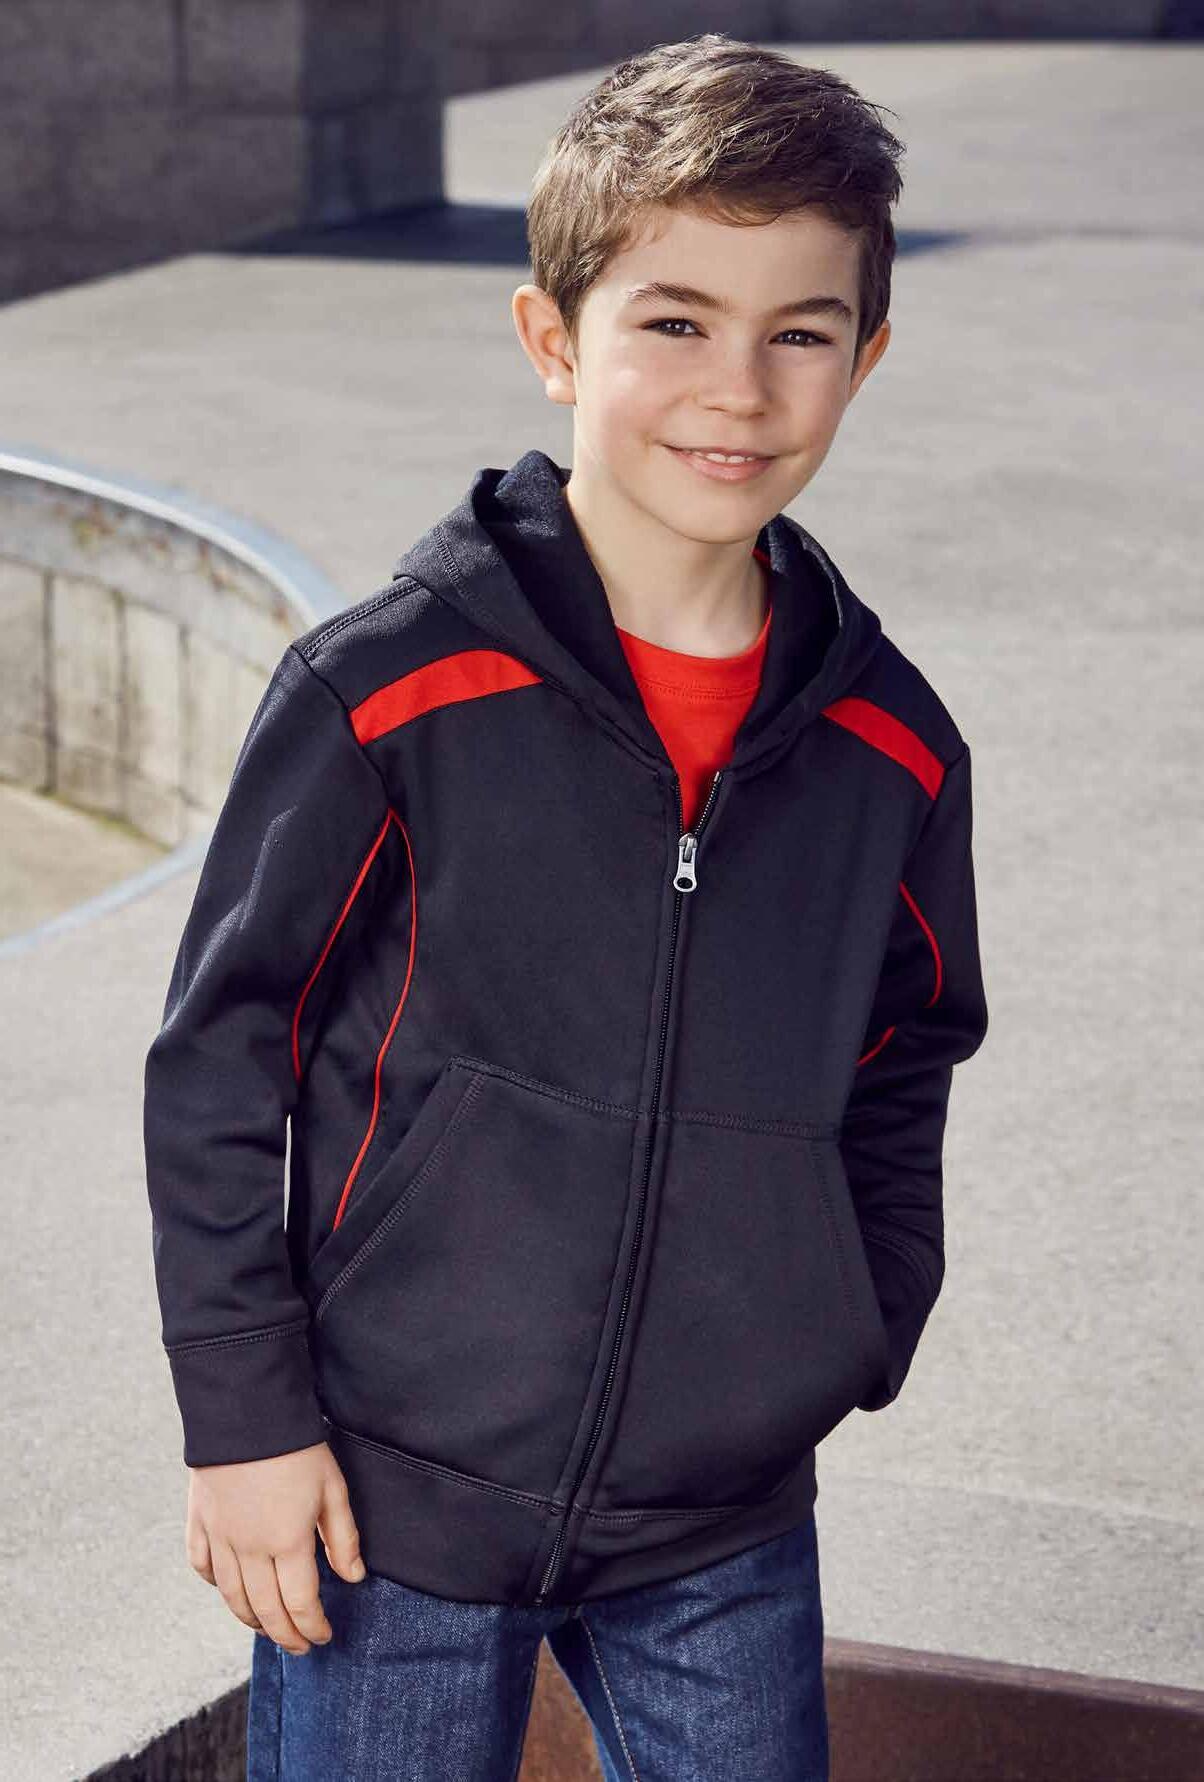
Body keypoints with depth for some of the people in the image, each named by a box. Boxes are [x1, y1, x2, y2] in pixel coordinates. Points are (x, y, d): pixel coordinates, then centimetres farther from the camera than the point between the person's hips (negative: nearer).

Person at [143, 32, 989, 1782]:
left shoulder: (891, 748, -1)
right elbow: (216, 1060, -7)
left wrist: (855, 1348, 11)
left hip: (728, 1530, 4)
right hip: (393, 1503, -3)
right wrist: (244, 1417, -7)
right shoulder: (386, 689, -13)